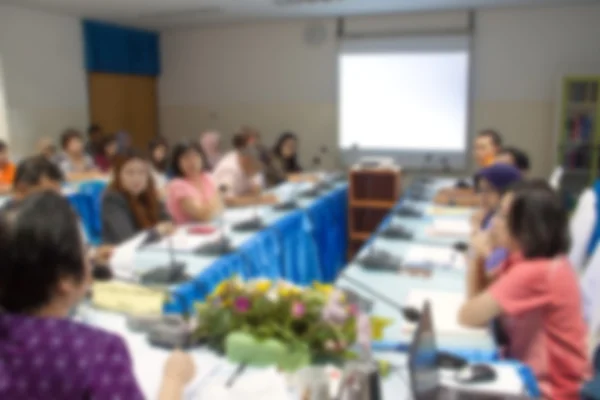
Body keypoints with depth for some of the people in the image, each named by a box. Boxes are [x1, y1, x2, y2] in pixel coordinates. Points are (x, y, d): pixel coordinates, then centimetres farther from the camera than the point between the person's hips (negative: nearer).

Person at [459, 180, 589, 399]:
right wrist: (477, 258, -11)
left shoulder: (535, 272, -28)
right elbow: (480, 301, 3)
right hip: (533, 371, 7)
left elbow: (468, 316, -25)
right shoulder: (529, 258, 0)